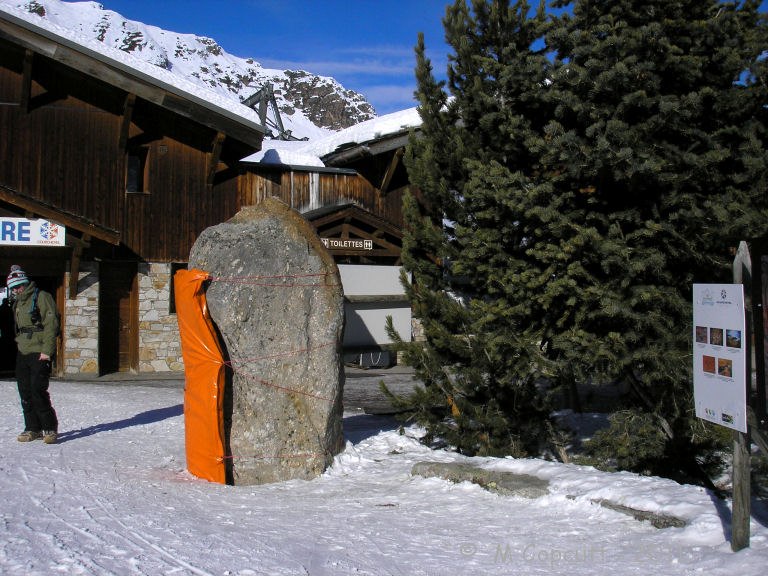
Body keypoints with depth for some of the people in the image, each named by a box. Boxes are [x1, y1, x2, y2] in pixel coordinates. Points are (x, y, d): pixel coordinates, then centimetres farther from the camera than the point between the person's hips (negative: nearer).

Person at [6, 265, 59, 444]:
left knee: (38, 391, -12)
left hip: (40, 353, -8)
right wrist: (20, 342, 14)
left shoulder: (42, 297, -7)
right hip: (23, 353, 8)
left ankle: (50, 429, -1)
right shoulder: (17, 303, 18)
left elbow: (51, 325, -12)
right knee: (25, 393, 6)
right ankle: (33, 428, 15)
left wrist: (47, 351, -17)